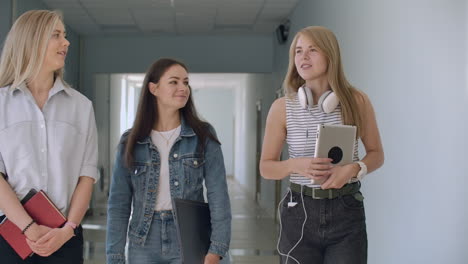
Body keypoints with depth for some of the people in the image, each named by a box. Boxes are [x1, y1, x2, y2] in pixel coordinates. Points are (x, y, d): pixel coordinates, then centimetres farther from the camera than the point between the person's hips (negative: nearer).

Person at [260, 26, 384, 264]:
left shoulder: (357, 101, -4)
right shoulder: (282, 107, -4)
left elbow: (376, 154, 7)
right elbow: (266, 167, 3)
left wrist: (353, 169, -14)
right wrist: (295, 165, -17)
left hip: (346, 212, 0)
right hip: (300, 213, 1)